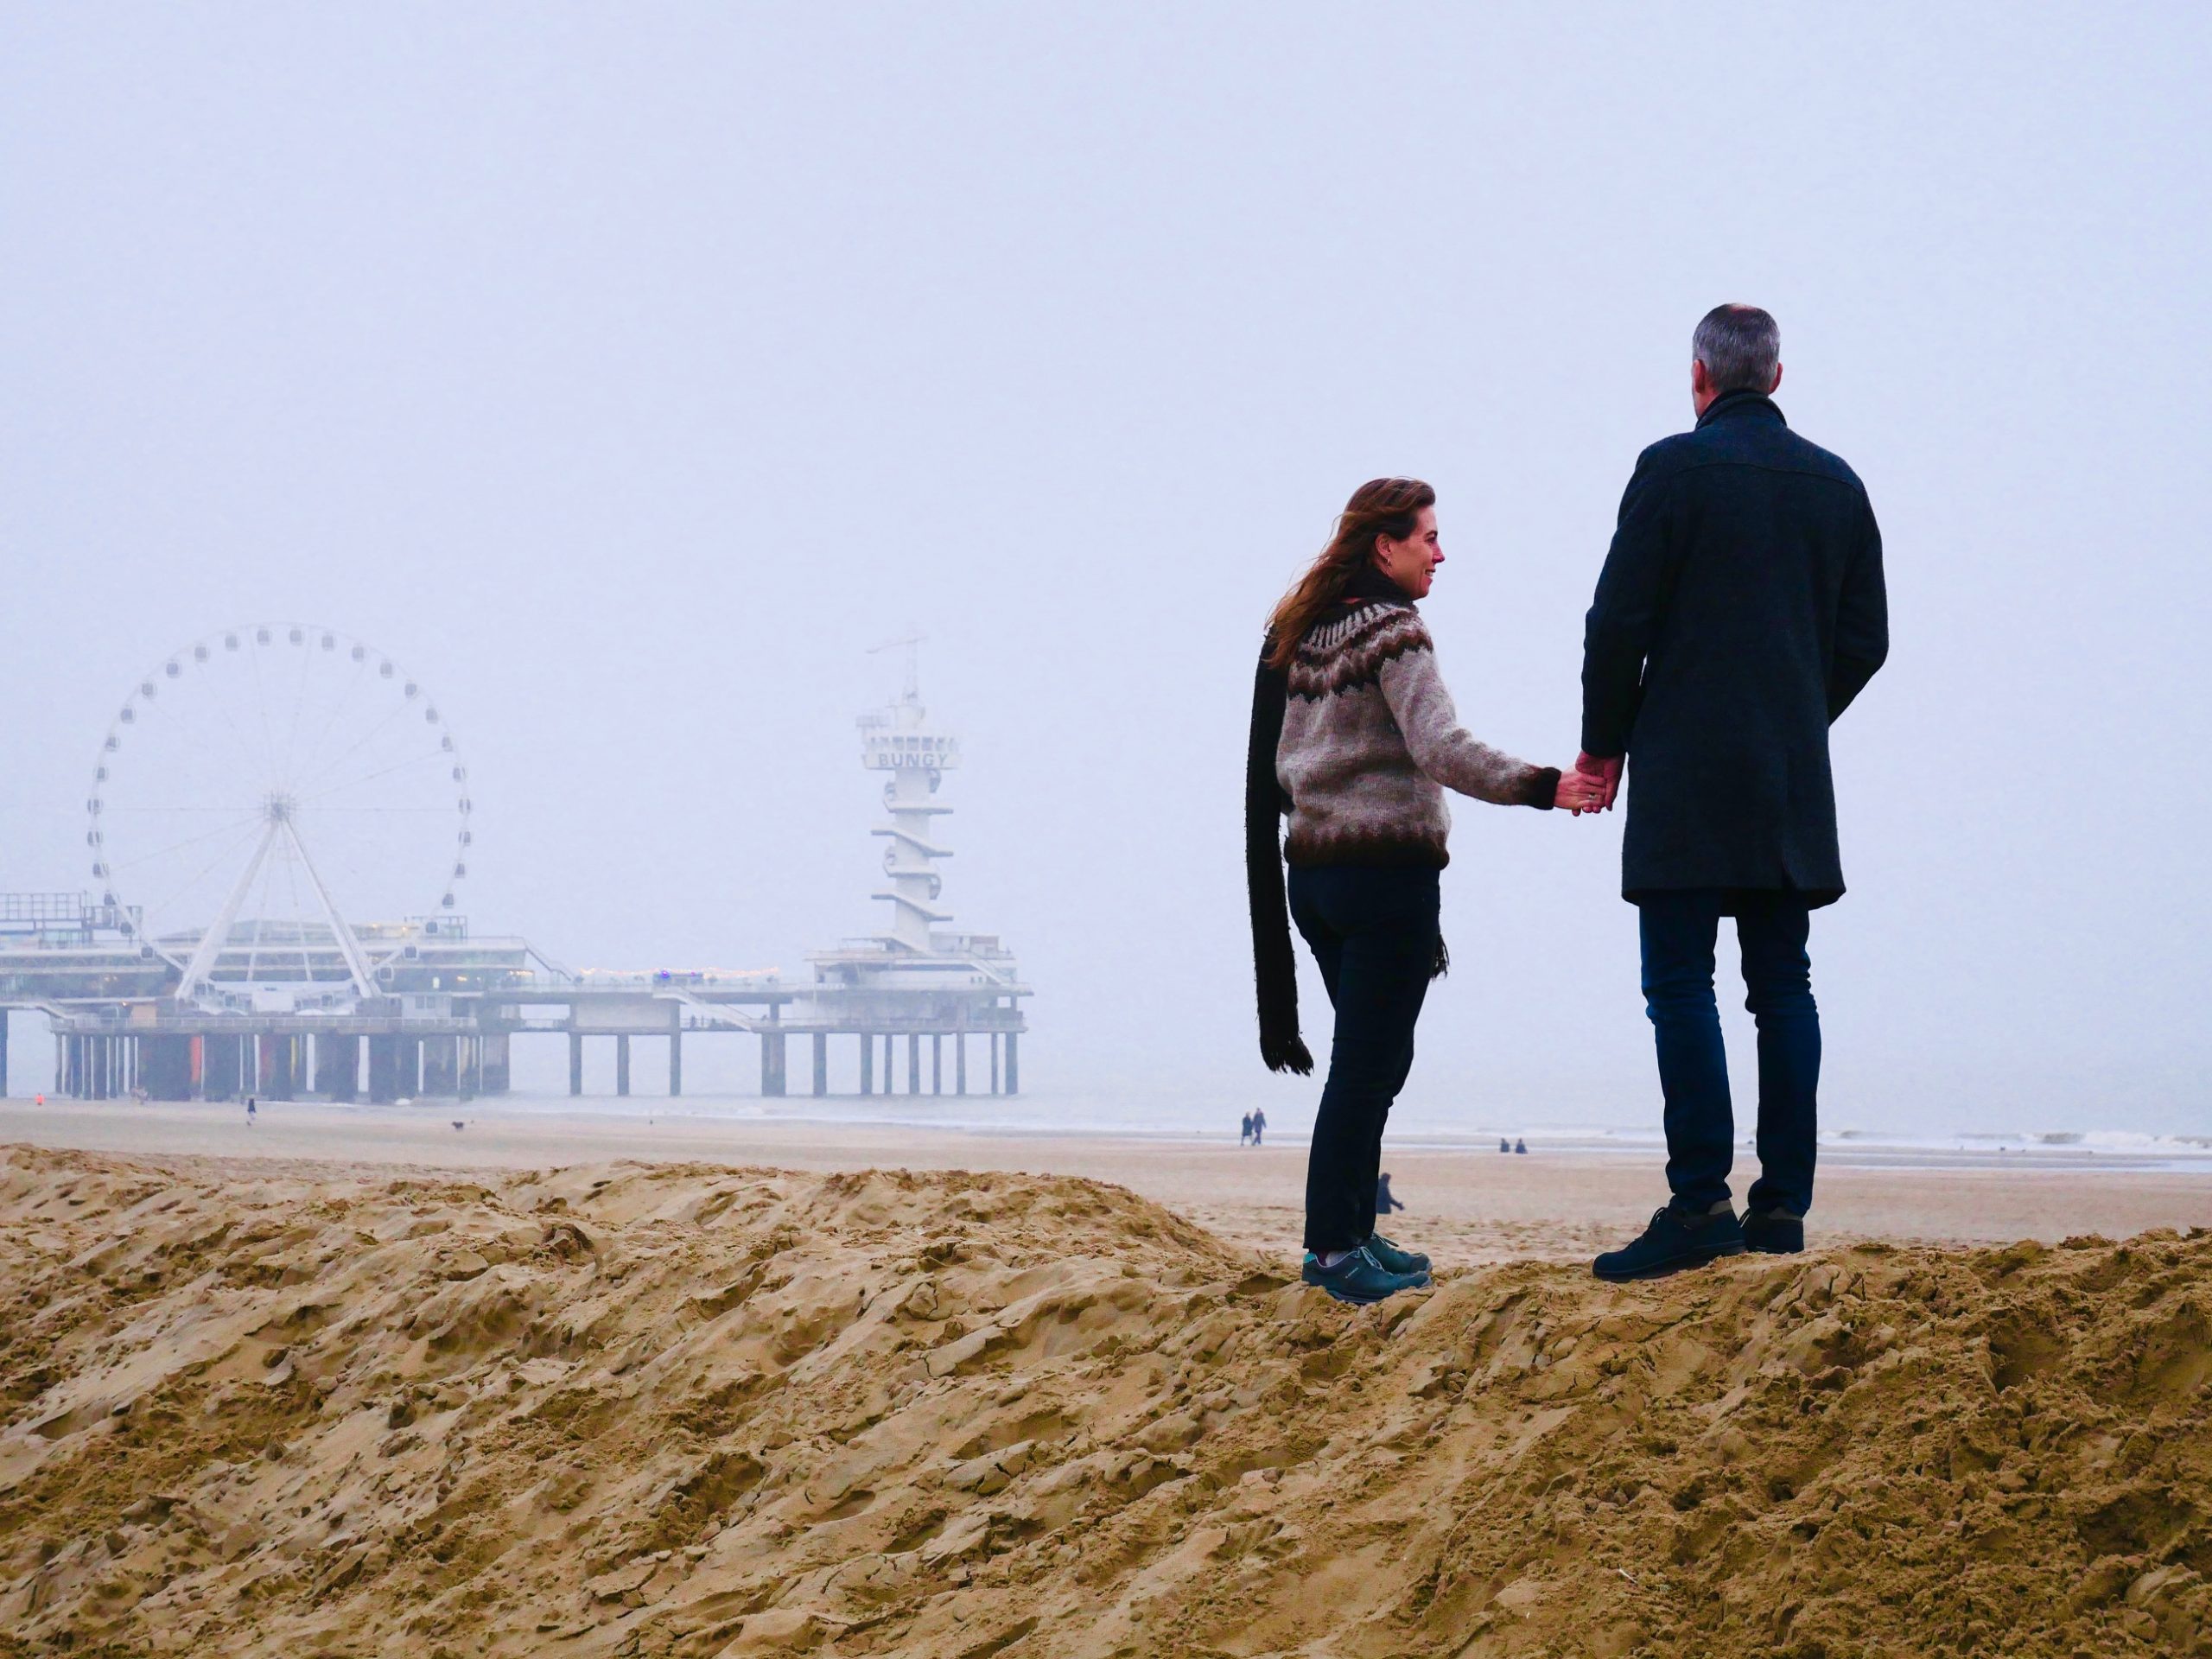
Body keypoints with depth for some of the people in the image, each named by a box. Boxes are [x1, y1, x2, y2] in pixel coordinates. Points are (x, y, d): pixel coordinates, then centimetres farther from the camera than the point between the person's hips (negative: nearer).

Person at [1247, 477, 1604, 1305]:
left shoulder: (1299, 634, 14)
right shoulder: (1393, 631, -11)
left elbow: (1277, 770, 18)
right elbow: (1441, 749, -23)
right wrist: (1543, 787, -29)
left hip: (1313, 868, 8)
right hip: (1386, 867, -8)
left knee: (1371, 1059, 17)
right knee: (1369, 1062, -5)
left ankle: (1350, 1232, 18)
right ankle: (1334, 1247, -5)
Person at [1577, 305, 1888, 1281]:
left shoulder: (1674, 469, -6)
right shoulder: (1836, 485, 10)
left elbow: (1618, 621, -8)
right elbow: (1864, 640, 12)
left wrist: (1603, 745, 4)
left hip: (1687, 774, -5)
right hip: (1793, 779, 5)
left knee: (1680, 984, -6)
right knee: (1783, 985, 7)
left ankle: (1699, 1201, -14)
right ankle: (1782, 1204, 5)